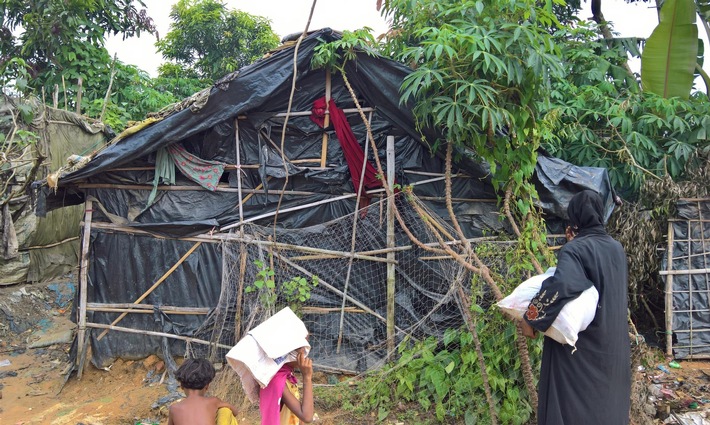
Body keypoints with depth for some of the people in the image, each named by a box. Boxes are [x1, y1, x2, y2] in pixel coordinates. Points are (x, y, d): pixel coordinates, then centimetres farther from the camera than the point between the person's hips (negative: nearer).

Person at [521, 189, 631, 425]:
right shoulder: (616, 248, 5)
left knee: (575, 406, 2)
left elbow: (560, 284, -36)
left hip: (581, 345, -7)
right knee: (608, 401, 20)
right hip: (614, 342, 7)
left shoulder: (574, 250, -18)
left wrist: (530, 318, -27)